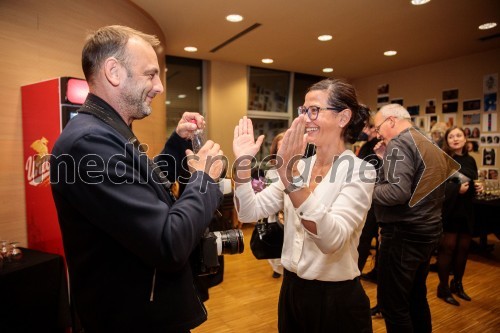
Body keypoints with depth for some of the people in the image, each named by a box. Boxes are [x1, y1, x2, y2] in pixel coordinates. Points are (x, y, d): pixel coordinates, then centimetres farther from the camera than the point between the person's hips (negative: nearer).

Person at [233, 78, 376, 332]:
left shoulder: (359, 170, -16)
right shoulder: (300, 166, 1)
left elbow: (332, 240, -31)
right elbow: (249, 213, -4)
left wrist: (289, 173, -38)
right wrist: (242, 164, -17)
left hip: (336, 300, -5)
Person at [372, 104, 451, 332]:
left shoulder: (399, 144, -14)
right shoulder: (430, 145, 15)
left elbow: (398, 192, -26)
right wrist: (386, 160, 11)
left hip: (404, 233, -10)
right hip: (428, 230, 10)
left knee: (392, 304, 1)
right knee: (416, 297, 21)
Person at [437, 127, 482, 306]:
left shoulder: (470, 160, 11)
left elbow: (472, 184, 22)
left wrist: (477, 188, 2)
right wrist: (456, 188, -25)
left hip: (466, 210, 6)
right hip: (448, 209, -6)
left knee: (463, 248, 12)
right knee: (448, 248, 1)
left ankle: (457, 284, 30)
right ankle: (443, 288, 14)